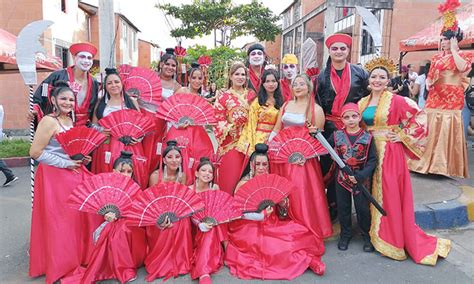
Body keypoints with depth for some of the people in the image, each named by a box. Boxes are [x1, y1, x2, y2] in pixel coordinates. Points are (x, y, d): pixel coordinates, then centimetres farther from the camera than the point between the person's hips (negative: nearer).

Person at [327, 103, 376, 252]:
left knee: (362, 208, 7)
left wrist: (359, 176, -19)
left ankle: (366, 235, 27)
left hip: (361, 178, -2)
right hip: (342, 177, 2)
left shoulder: (367, 137, -7)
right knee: (343, 207, 12)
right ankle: (345, 234, 29)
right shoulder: (336, 136, -2)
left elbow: (372, 160, -9)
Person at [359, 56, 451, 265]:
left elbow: (420, 117, -7)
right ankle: (374, 231, 26)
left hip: (389, 154, -5)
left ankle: (392, 239, 15)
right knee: (372, 194, 11)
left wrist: (403, 137, -7)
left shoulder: (396, 100, -7)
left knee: (390, 195, 0)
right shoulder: (362, 102, 9)